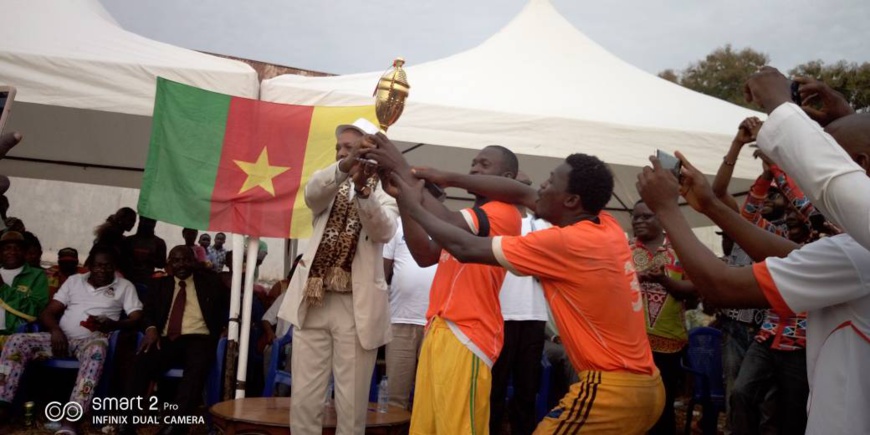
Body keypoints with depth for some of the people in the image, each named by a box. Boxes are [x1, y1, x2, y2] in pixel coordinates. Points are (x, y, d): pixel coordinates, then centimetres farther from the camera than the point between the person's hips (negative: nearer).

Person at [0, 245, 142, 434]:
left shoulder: (125, 286, 8)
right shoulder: (74, 280, 16)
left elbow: (137, 318, -3)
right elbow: (47, 312, 12)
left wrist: (114, 324, -24)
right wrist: (56, 330, -12)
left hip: (91, 340, -4)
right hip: (62, 338, 4)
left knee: (97, 350, -40)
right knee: (17, 341, -19)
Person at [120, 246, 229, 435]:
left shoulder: (209, 281, 16)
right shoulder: (161, 285, 24)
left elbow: (228, 304, 13)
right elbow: (148, 311, 15)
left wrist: (225, 327, -6)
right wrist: (151, 328, -8)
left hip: (199, 337, -3)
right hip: (167, 339, 3)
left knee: (197, 367, -37)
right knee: (141, 362, -29)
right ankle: (128, 420, -28)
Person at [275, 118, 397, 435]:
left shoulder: (384, 195, 2)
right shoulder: (329, 189, 10)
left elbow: (385, 231, -18)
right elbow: (312, 193, -15)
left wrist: (363, 189, -36)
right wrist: (345, 168, -35)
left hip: (357, 308, -3)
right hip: (312, 304, 3)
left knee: (351, 402, 4)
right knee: (304, 398, 6)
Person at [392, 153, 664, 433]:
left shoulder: (566, 242, -17)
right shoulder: (609, 227, 5)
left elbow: (466, 249, -11)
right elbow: (523, 194, 12)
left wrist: (412, 207, 3)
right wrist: (448, 179, 15)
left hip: (612, 390, -9)